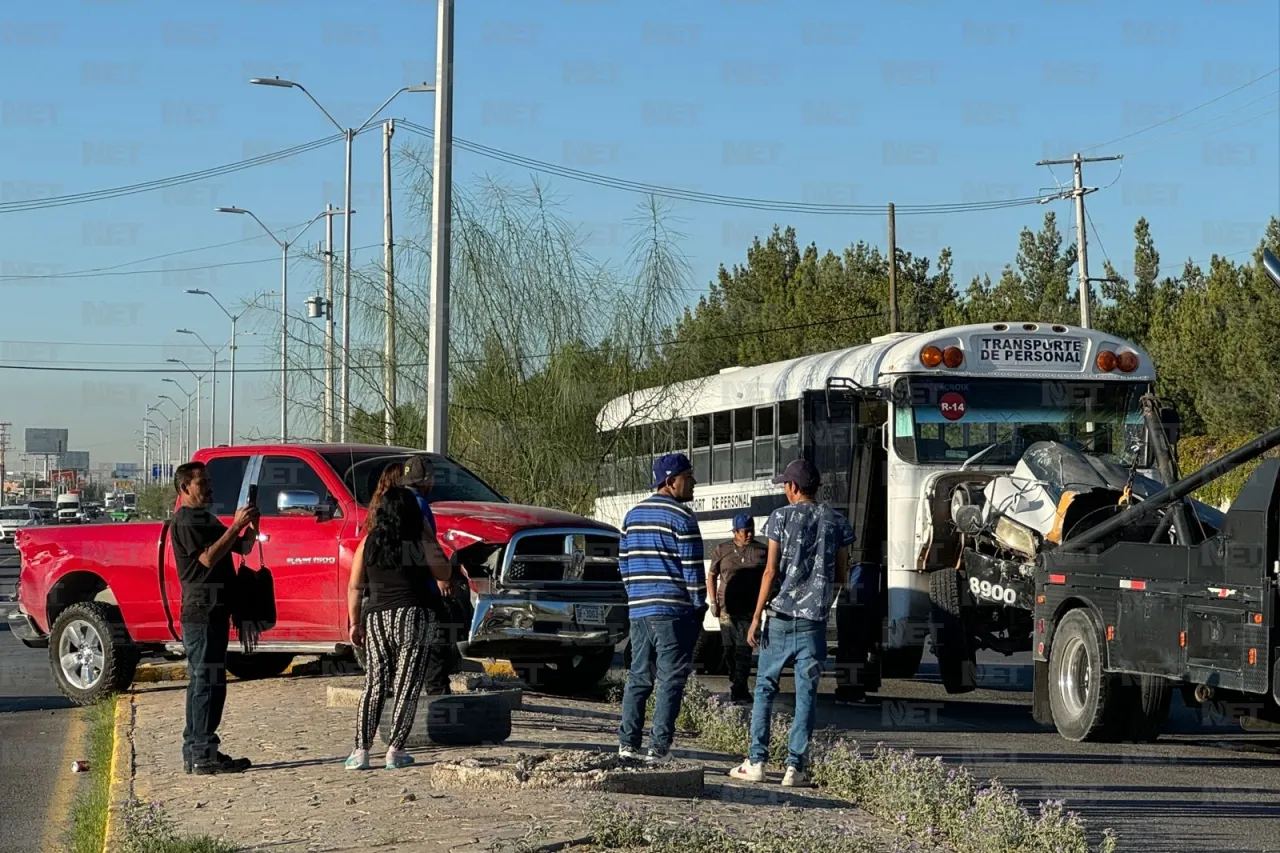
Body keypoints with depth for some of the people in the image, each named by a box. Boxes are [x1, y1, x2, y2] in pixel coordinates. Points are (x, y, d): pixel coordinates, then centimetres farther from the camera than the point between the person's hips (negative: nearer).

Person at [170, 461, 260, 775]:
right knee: (207, 682, -12)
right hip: (201, 611, -10)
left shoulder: (206, 519, 22)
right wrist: (236, 525, -20)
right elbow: (208, 558, -21)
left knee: (203, 682, 11)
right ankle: (204, 755, -13)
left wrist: (251, 525, 0)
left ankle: (194, 753, 15)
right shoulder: (184, 522, -9)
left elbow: (242, 548, 19)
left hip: (214, 611, 10)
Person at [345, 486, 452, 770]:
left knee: (374, 685, 9)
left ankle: (361, 751, 2)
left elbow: (354, 588, 5)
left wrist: (355, 623, 13)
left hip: (376, 618, 3)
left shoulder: (368, 544, 3)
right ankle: (395, 750, -1)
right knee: (407, 686, 3)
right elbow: (444, 573, 9)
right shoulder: (421, 546, -4)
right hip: (414, 617, -3)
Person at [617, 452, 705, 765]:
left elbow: (623, 561, 17)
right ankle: (659, 747, -7)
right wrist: (700, 604, -1)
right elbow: (692, 568, -11)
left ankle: (627, 742, 11)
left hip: (639, 609, 7)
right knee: (671, 679, -3)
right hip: (673, 611, -7)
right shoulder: (682, 517, -9)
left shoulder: (633, 514, 14)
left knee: (638, 676, 12)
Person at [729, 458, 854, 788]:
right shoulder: (837, 522, 5)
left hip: (781, 615, -2)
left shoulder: (781, 517, -3)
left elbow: (771, 571, -6)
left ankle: (756, 761, 5)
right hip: (815, 620, 2)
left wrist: (756, 617, -3)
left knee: (765, 687, 8)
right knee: (806, 692, 3)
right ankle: (795, 766, -1)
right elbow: (841, 577, 8)